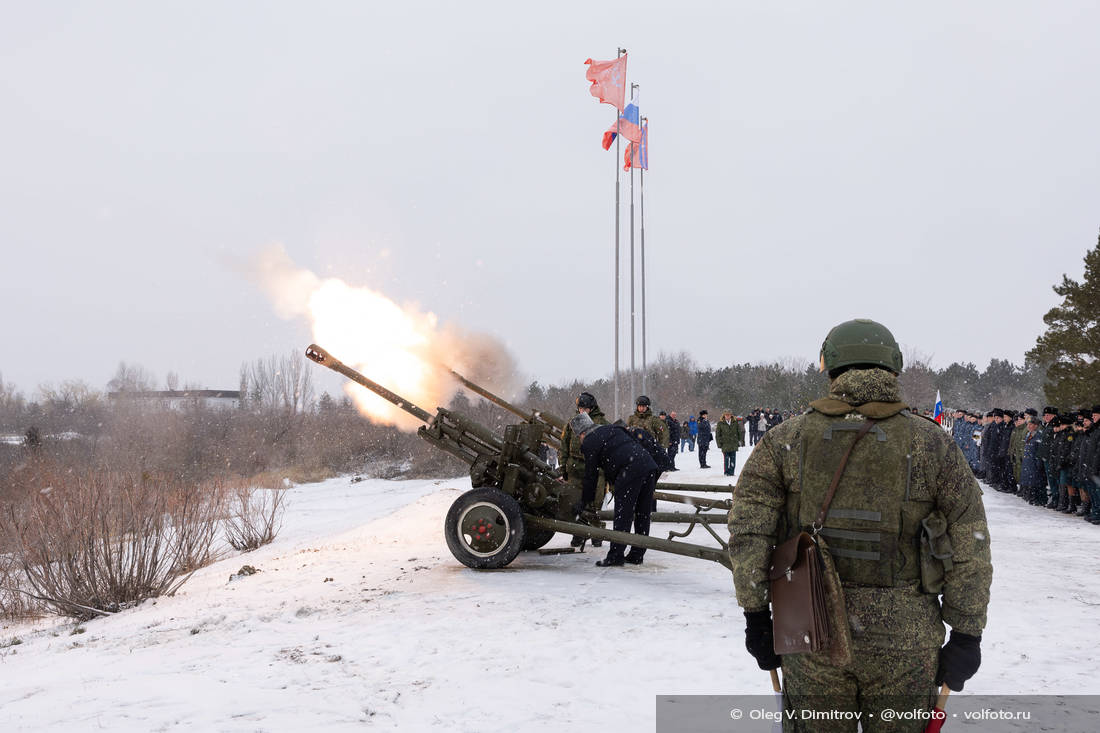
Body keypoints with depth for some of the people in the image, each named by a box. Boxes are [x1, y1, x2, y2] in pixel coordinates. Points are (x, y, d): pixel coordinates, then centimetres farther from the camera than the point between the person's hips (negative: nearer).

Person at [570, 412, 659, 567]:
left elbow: (591, 475, 9)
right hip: (649, 465, 8)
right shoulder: (612, 429, 27)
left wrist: (583, 503, 20)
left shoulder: (589, 443, 5)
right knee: (642, 514, 12)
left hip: (630, 470, -8)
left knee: (622, 515, -2)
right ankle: (637, 555, 19)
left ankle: (616, 556, 0)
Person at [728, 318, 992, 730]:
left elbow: (747, 531, -5)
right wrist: (966, 635, 5)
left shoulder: (786, 440, -1)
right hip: (904, 641, 0)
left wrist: (756, 615, 2)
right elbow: (969, 547, -2)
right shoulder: (931, 445, -2)